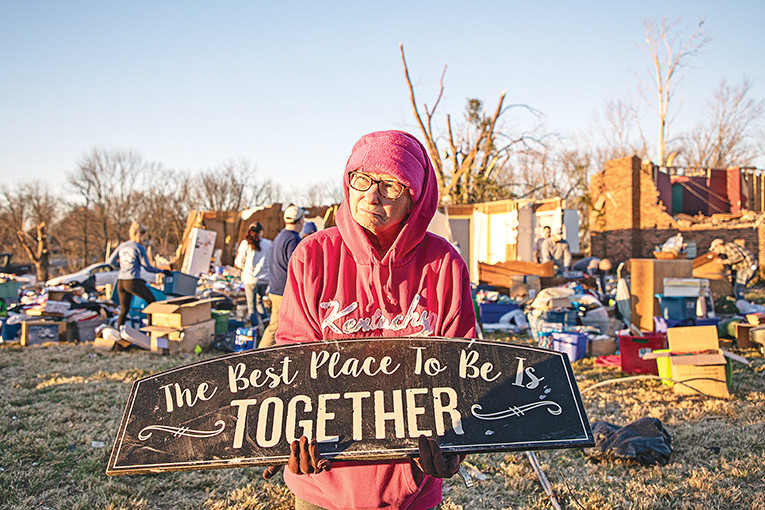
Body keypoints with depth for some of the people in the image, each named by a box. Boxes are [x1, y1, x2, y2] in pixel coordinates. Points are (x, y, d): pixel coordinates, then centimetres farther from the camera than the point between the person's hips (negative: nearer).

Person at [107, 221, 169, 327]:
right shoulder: (139, 248, -6)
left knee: (124, 310, 14)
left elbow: (111, 262, 13)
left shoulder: (122, 246, 11)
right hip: (133, 282, -6)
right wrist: (162, 271, 8)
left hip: (120, 282, 6)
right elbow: (147, 267, -4)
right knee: (152, 302, 10)